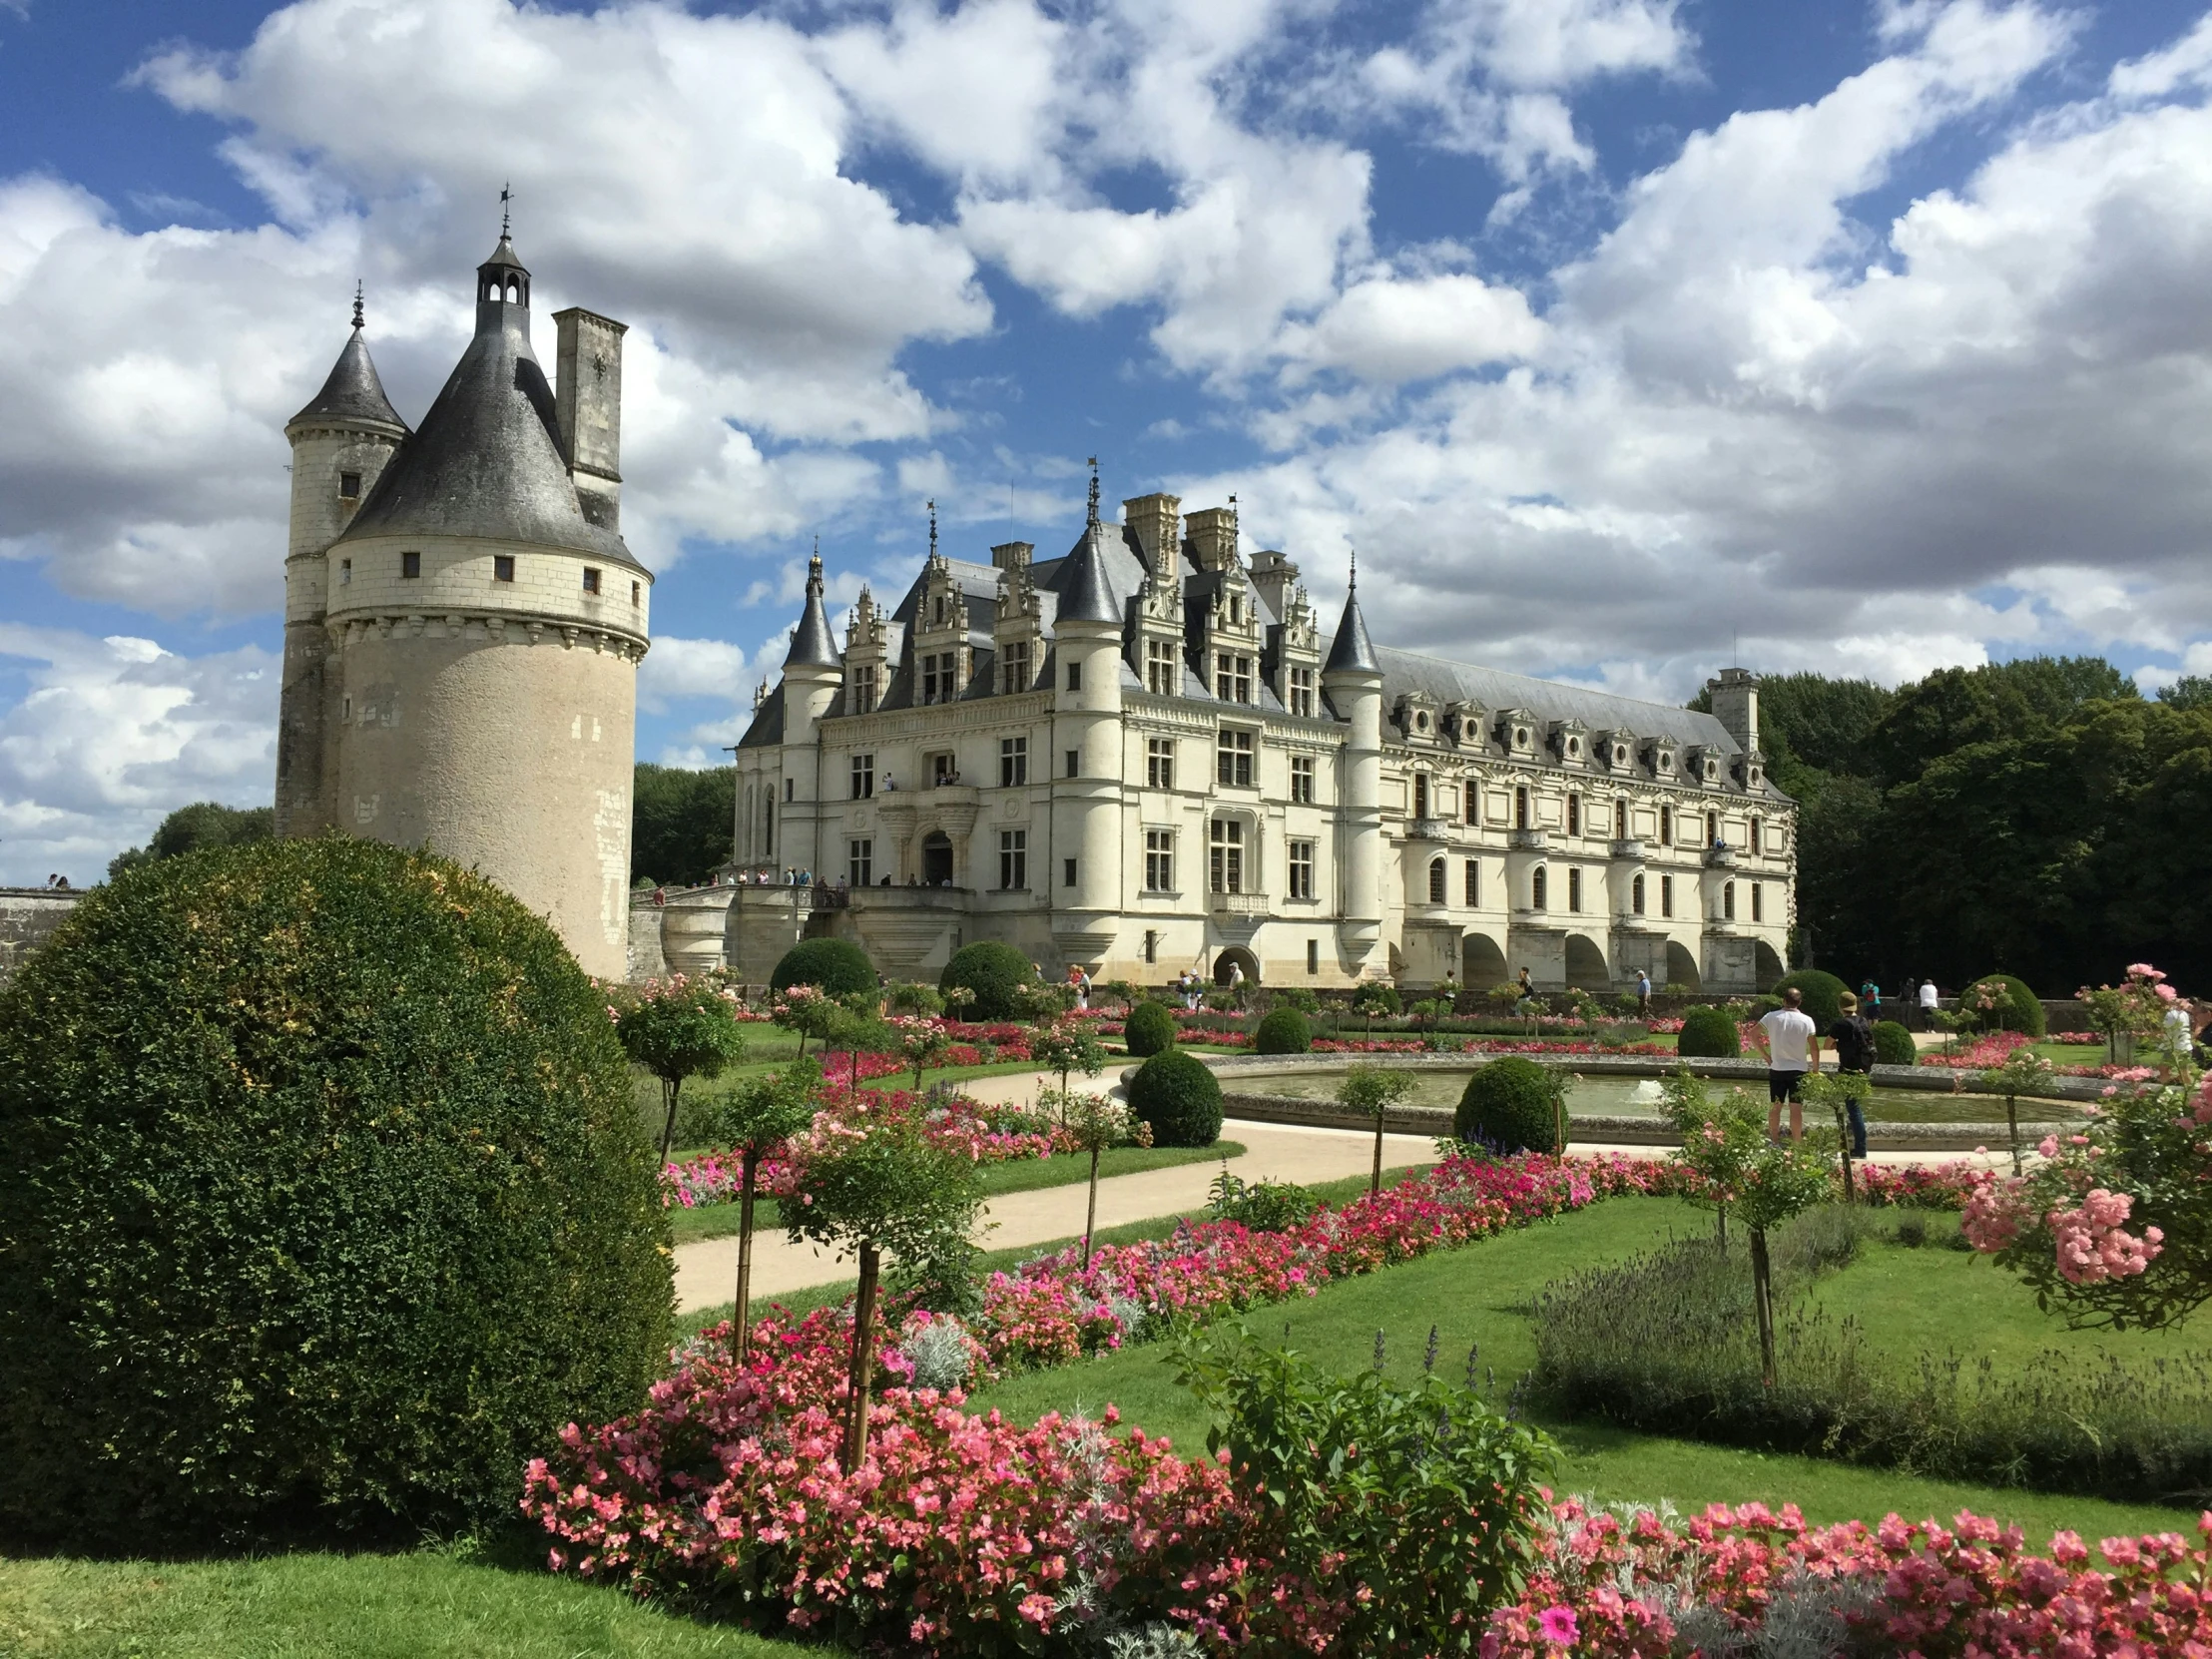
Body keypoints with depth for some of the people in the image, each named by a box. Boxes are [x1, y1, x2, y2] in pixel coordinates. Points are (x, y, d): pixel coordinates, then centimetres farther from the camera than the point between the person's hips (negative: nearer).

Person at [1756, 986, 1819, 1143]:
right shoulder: (1806, 1020, -5)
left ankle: (1774, 1142, 16)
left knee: (1775, 1107, 11)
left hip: (1777, 1069, 1)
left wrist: (1765, 1055, 4)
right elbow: (1814, 1048, -4)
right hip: (1798, 1069, -1)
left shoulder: (1772, 1017, -4)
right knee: (1796, 1109, 0)